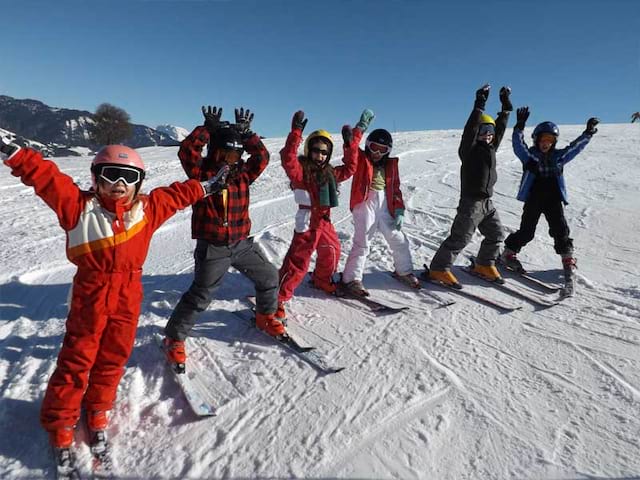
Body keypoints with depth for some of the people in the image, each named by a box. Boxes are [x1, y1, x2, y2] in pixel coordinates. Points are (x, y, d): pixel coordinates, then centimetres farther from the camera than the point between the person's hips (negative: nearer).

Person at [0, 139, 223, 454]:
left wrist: (204, 188, 24)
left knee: (113, 357, 14)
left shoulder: (147, 208, 5)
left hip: (128, 296, 3)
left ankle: (98, 408, 36)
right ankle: (60, 421, 27)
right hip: (90, 295, -2)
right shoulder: (80, 205, -3)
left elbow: (176, 194, 17)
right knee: (76, 359, 8)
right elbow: (45, 176, -7)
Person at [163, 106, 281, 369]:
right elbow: (187, 150, -21)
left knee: (269, 277, 13)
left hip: (242, 243, 6)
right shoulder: (202, 172, -6)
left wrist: (246, 133, -6)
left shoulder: (242, 174, 7)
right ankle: (174, 339, 17)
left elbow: (262, 157, -1)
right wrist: (208, 128, -17)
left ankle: (265, 316, 37)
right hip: (212, 247, -5)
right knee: (200, 295, -2)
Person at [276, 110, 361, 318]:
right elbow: (288, 159, -30)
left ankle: (322, 280, 50)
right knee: (298, 262, -9)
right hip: (307, 222, -8)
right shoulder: (301, 170, -11)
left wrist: (351, 144, 18)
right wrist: (296, 132, -35)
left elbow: (349, 169, 22)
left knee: (332, 251, 25)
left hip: (324, 221, 8)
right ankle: (278, 298, -1)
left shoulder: (329, 172, 12)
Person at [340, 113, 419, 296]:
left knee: (399, 240, 13)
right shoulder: (361, 159, 3)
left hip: (385, 207, 5)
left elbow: (395, 188, 14)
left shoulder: (391, 164, 13)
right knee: (362, 243, -9)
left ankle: (404, 271, 34)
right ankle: (351, 279, 1)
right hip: (365, 204, -5)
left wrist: (399, 210, 5)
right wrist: (361, 127, -22)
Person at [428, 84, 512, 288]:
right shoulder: (469, 149, -7)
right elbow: (470, 129, -20)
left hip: (487, 202, 8)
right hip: (471, 201, -8)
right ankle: (439, 268, 0)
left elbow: (501, 127, 18)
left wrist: (506, 106, 14)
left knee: (496, 235, 13)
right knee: (460, 238, -8)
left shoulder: (491, 148, 14)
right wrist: (480, 105, -24)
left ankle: (484, 265, 30)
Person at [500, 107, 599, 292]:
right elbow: (518, 144, -14)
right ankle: (508, 253, 15)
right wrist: (520, 127, -27)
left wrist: (588, 133, 4)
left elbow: (575, 147, 15)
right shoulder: (528, 155, 0)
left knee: (560, 229, -2)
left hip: (554, 200, 3)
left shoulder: (558, 156, 12)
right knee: (526, 231, -2)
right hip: (533, 199, -3)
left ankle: (568, 258, 11)